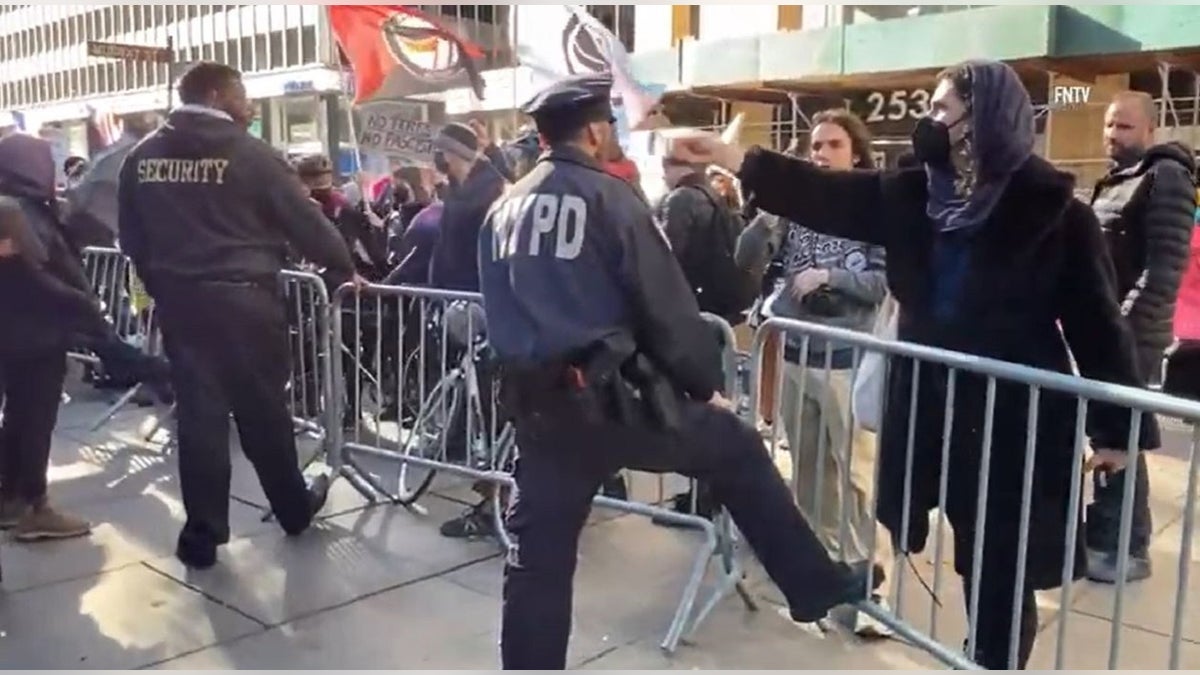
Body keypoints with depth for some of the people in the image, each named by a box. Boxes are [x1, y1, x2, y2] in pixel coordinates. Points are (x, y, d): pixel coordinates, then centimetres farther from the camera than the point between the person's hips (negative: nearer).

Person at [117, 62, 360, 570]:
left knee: (198, 412, 8)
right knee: (264, 411, 9)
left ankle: (201, 534, 11)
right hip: (243, 298, -4)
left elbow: (132, 238, 12)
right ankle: (294, 509, 27)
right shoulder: (250, 153, -8)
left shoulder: (142, 157, 7)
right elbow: (306, 221, -5)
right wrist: (344, 269, 7)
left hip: (178, 299, 4)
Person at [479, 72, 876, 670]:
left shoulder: (501, 211, 12)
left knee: (537, 560, 13)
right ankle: (817, 584, 23)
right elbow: (666, 309, -8)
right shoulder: (611, 198, -6)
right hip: (615, 394, -5)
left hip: (536, 406, 5)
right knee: (739, 450, 15)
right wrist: (705, 386, 5)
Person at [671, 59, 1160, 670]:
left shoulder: (1050, 207, -11)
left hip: (1016, 417, -4)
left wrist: (1118, 428, -7)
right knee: (979, 565, 15)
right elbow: (822, 194, 2)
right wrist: (731, 157, -5)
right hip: (933, 406, 5)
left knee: (1003, 570, 6)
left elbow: (1094, 317, -9)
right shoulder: (914, 193, 3)